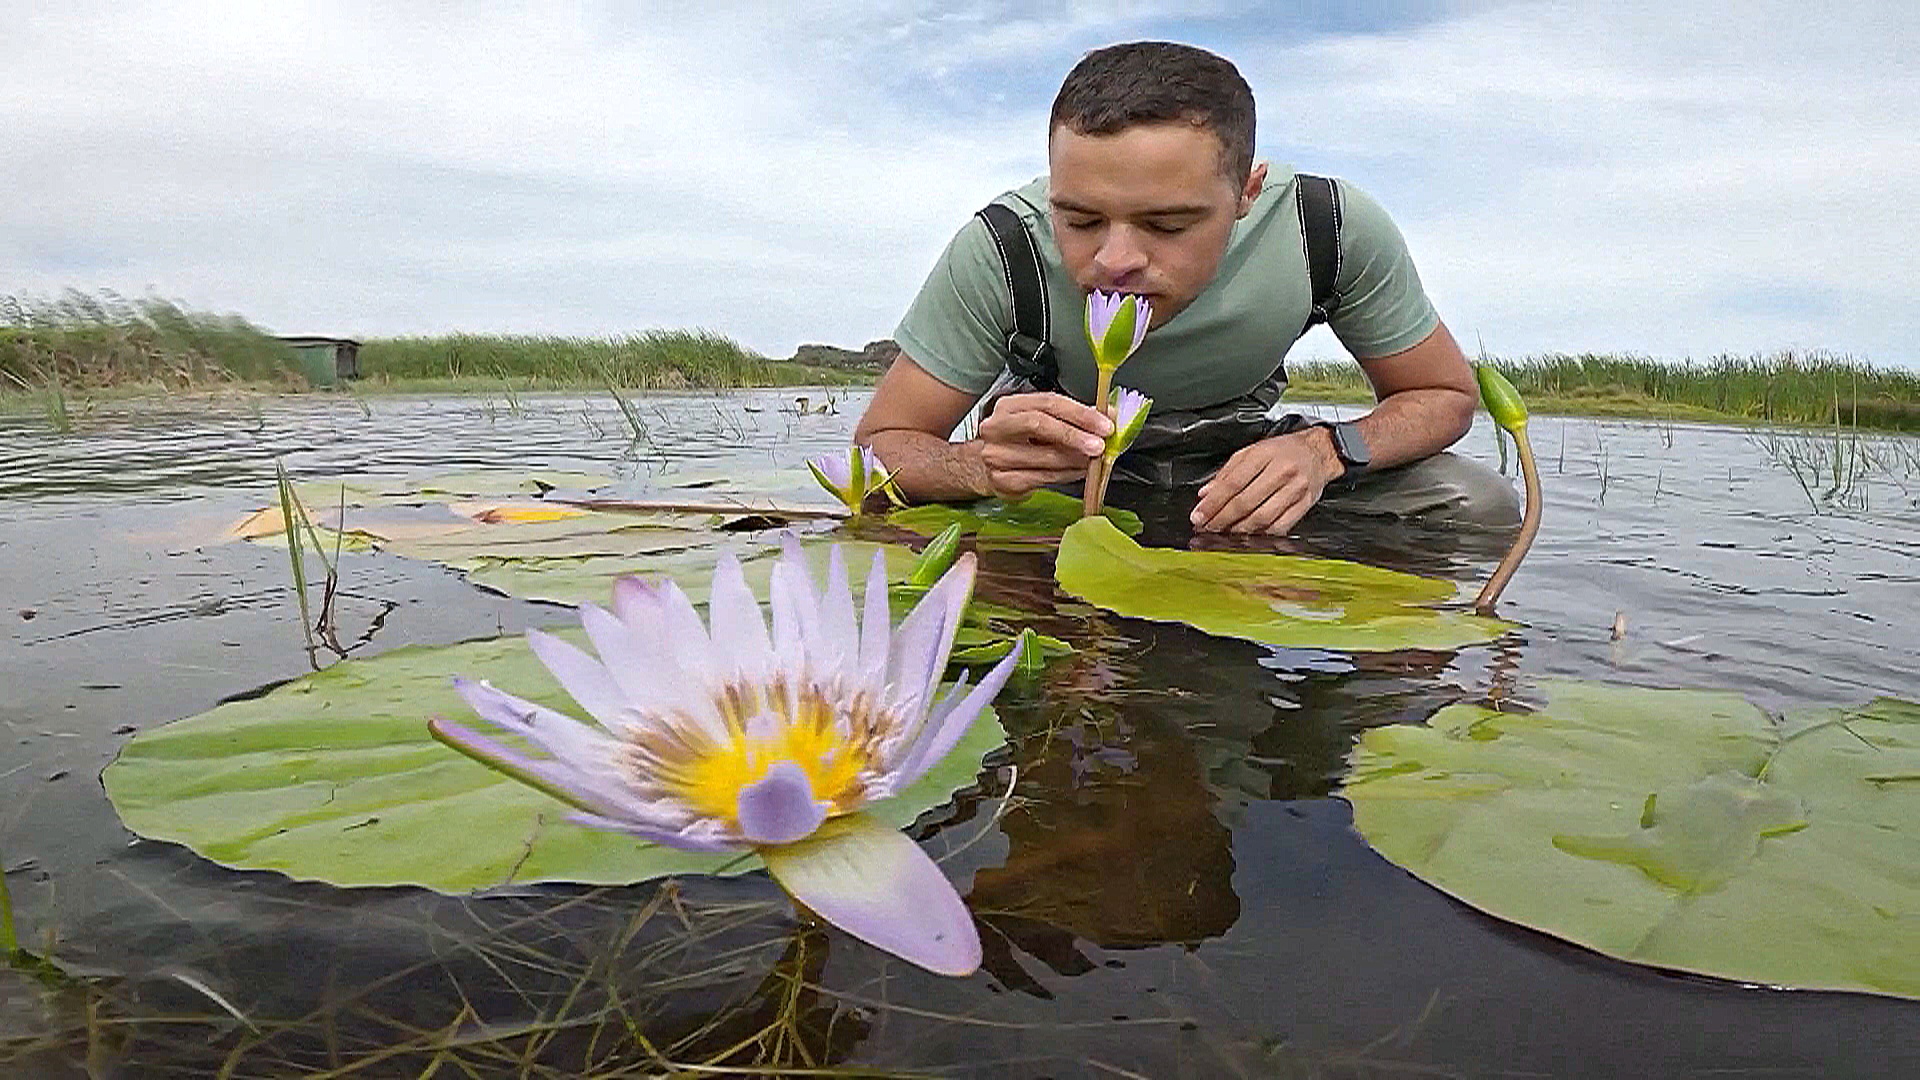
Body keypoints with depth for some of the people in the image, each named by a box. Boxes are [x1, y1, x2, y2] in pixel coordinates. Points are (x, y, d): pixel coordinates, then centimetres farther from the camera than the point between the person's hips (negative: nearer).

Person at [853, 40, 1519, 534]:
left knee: (1478, 505, -18)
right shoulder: (1000, 252, -32)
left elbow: (1446, 394, -11)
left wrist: (1326, 451, -34)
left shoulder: (1337, 230, -28)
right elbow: (878, 448, -24)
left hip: (1240, 455, 1)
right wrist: (983, 466, -48)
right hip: (1058, 454, 0)